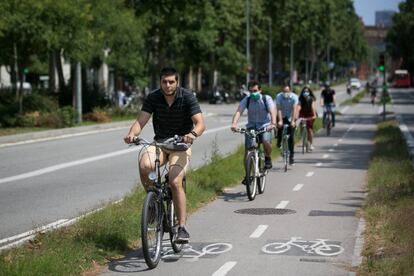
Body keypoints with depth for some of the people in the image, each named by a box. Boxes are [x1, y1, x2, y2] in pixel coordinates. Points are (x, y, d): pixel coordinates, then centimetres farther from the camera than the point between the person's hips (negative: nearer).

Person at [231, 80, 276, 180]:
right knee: (248, 150, -9)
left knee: (266, 141, -32)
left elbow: (272, 111, -24)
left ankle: (267, 158, -2)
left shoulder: (267, 99, -9)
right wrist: (234, 124, -40)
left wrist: (273, 123, -44)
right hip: (251, 126, 2)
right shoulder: (246, 100, -6)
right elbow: (239, 111, -20)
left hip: (265, 126, -2)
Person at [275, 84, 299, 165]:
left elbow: (294, 109, -27)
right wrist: (280, 121, -37)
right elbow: (279, 109, -25)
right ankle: (279, 142, 4)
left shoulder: (294, 97, -21)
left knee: (291, 136, -9)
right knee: (280, 127, -27)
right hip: (282, 116, 1)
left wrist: (293, 121, -38)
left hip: (291, 117, -1)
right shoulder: (279, 96, -19)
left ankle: (291, 154, 0)